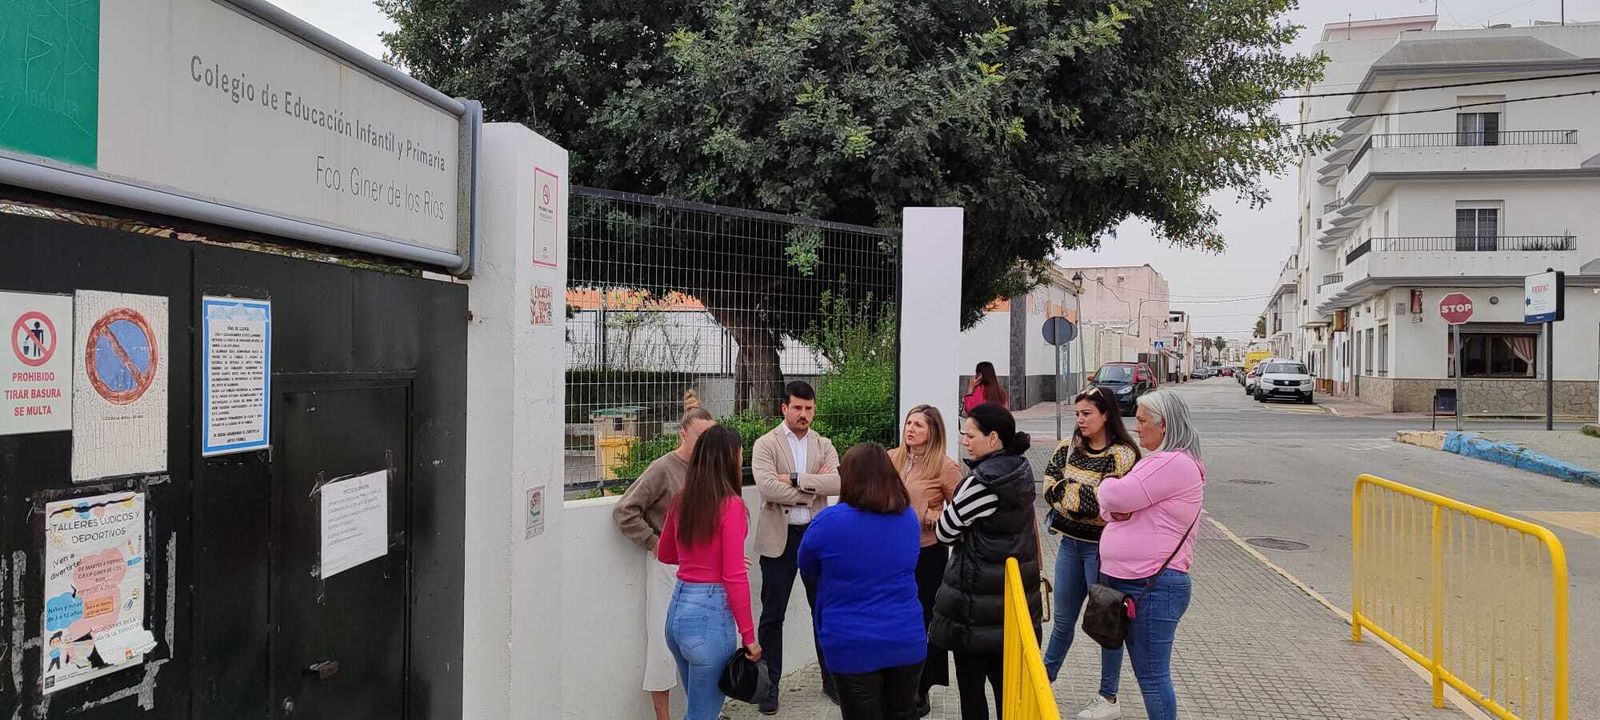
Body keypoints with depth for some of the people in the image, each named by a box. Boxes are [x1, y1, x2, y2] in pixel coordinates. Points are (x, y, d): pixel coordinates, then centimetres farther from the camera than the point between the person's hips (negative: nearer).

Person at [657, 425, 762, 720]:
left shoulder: (682, 502, 6)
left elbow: (664, 554, 22)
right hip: (711, 614, -7)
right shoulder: (731, 505, -14)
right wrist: (748, 635, -9)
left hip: (677, 609, 7)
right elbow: (734, 577, -16)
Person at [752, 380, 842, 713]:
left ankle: (832, 679, 27)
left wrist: (795, 479, -18)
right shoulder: (765, 445, -4)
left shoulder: (824, 446, 7)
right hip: (779, 538, -3)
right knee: (772, 616, 6)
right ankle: (770, 685, 17)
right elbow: (767, 487, -19)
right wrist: (813, 487, -13)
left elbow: (837, 482, -10)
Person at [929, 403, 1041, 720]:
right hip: (1016, 593, 8)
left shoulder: (982, 482, -21)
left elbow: (945, 532, -12)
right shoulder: (1022, 471, 4)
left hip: (977, 599, -8)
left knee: (971, 684, 5)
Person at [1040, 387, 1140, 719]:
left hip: (1101, 546, -5)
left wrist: (1069, 493, -12)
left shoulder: (1123, 454, -13)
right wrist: (1091, 497, -15)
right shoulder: (1068, 447, 5)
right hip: (1070, 542, 5)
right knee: (1062, 619, 18)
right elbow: (1051, 489, -4)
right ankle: (1044, 678, 33)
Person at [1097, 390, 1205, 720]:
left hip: (1153, 587, -10)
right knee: (1147, 672, 17)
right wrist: (1114, 511, -6)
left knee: (1152, 676, -3)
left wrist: (1108, 484, 1)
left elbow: (1118, 496, -22)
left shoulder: (1175, 464, -16)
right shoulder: (1158, 461, 18)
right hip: (1128, 582, 10)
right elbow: (1111, 506, 18)